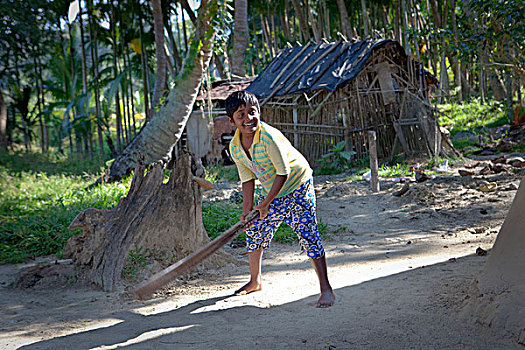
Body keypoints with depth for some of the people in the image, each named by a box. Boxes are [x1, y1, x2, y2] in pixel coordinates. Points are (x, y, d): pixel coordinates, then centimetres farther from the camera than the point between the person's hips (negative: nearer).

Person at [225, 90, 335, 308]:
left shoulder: (269, 137, -30)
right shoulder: (235, 147, -8)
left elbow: (283, 172, -26)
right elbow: (247, 179, 3)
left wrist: (265, 203, -21)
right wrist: (247, 208, -4)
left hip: (298, 186, -7)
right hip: (274, 193, 7)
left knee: (308, 236, -15)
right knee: (255, 232, 13)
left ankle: (326, 289, -10)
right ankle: (255, 281, 34)